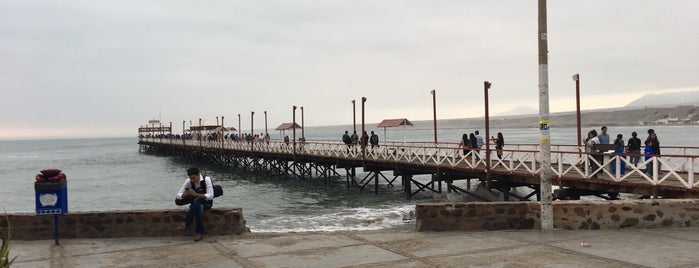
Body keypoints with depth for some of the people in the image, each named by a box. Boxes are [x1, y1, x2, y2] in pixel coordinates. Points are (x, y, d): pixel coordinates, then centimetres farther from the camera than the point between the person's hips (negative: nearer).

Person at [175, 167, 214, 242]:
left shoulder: (206, 180, -21)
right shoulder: (188, 181, -9)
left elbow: (210, 196, -28)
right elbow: (178, 195, -7)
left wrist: (196, 194, -39)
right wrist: (185, 194, -32)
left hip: (207, 203, -3)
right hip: (195, 203, 3)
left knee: (197, 200, -38)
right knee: (199, 207, -37)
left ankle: (186, 223, -30)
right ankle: (199, 232, -33)